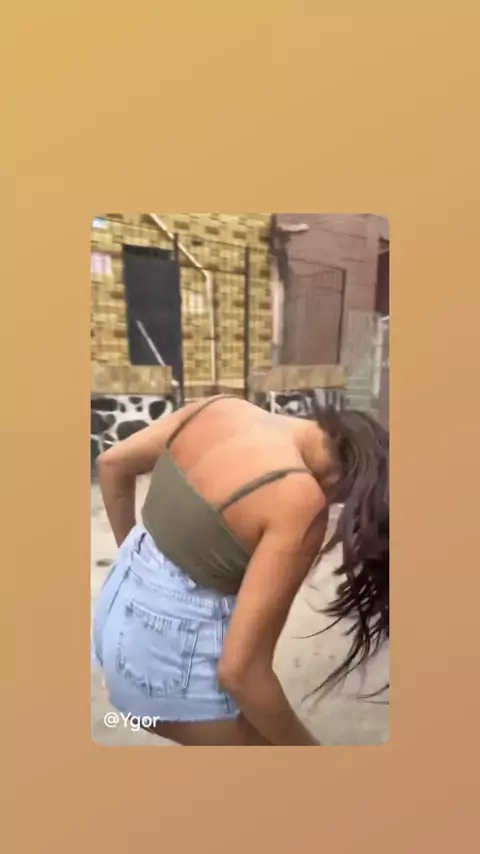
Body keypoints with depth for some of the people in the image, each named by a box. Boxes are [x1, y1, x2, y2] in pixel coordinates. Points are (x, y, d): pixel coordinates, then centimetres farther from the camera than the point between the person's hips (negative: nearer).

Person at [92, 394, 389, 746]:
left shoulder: (223, 407, -4)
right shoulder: (299, 501, -26)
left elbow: (112, 464, 5)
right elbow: (240, 671, -23)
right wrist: (305, 744, -4)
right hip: (170, 657, -7)